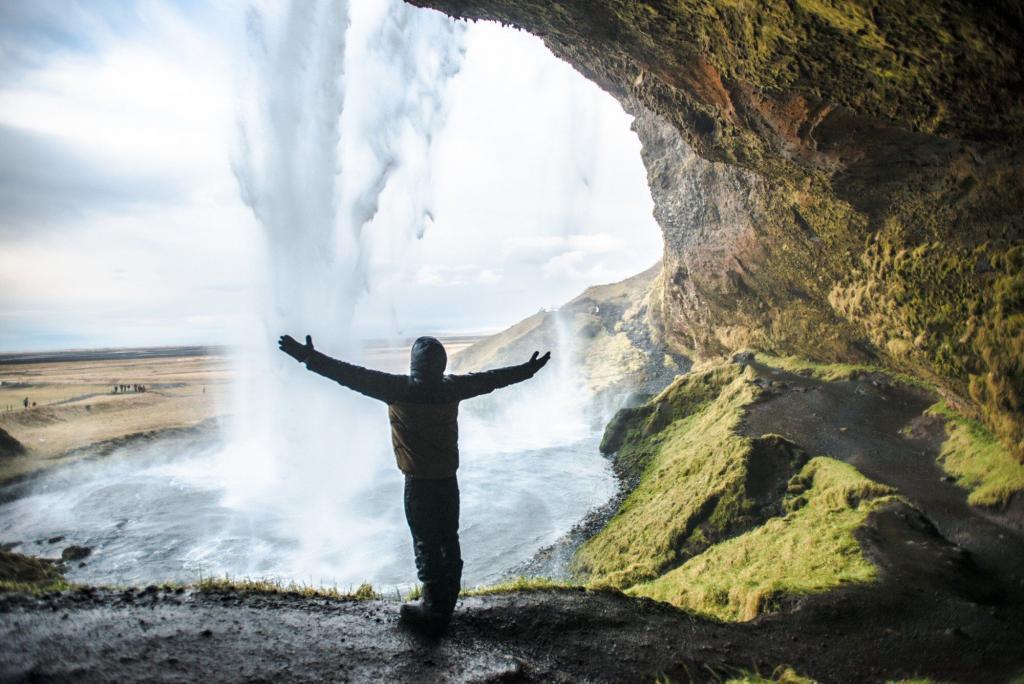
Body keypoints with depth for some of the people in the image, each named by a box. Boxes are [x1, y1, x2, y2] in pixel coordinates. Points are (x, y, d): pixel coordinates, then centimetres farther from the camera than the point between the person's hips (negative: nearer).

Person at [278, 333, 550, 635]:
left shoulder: (400, 390, -18)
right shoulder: (452, 388, -4)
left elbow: (355, 376, -20)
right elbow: (490, 378, 6)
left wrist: (309, 357, -16)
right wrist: (528, 369, 19)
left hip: (419, 484, -5)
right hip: (449, 481, 5)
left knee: (426, 546, 6)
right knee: (449, 542, 17)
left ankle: (434, 613, 15)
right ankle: (446, 606, 32)